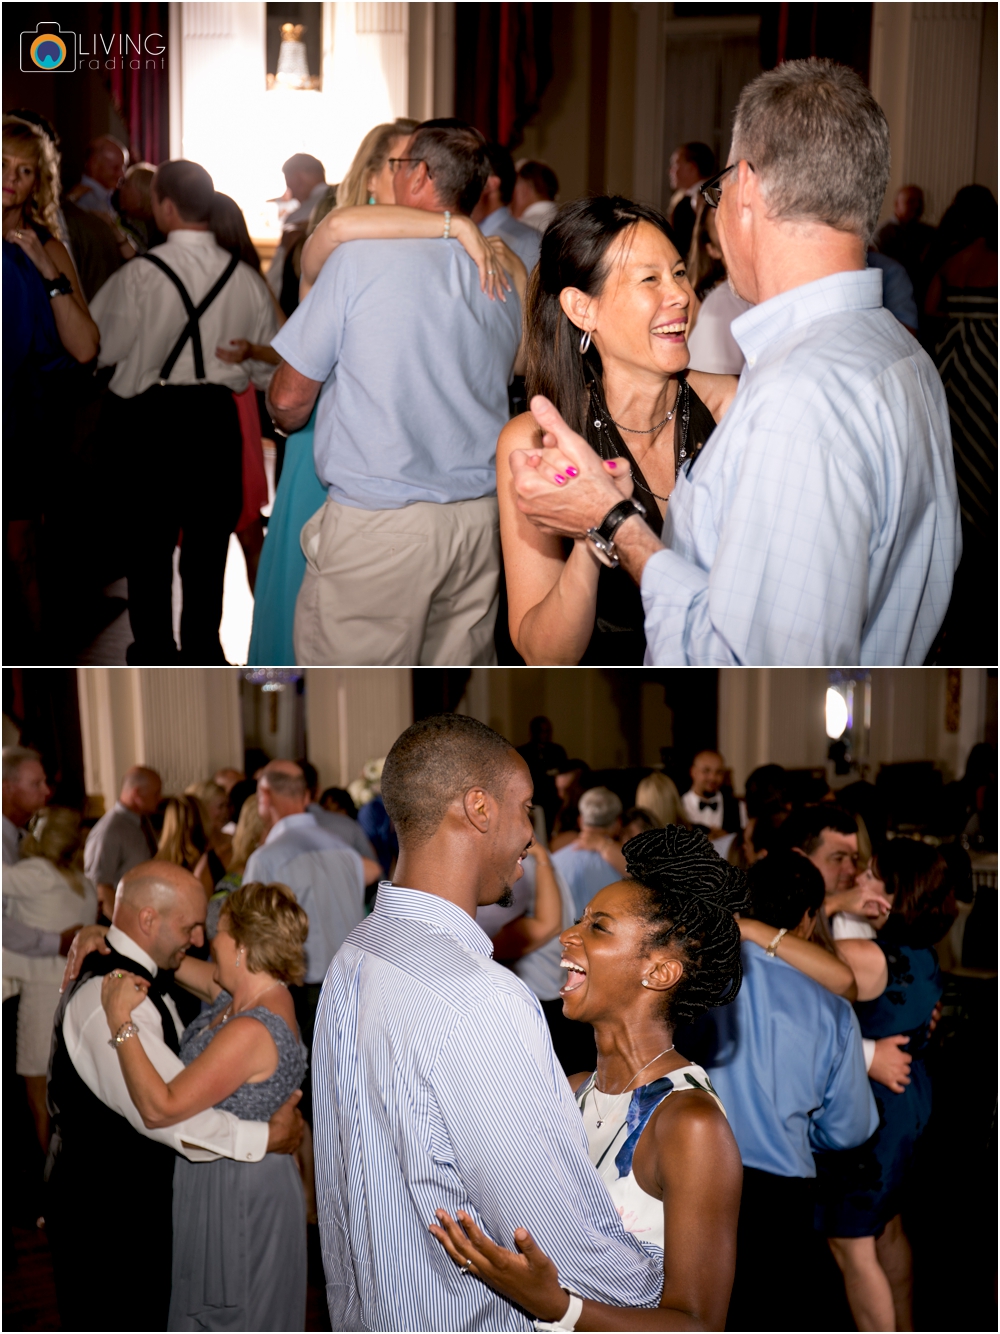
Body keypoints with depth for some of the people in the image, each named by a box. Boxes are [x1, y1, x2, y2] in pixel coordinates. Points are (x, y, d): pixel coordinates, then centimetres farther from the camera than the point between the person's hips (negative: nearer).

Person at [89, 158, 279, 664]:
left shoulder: (139, 275, -14)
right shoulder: (245, 277, -3)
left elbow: (100, 347, -5)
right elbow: (268, 362, 3)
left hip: (150, 415, -3)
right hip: (217, 417, 3)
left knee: (148, 535, 10)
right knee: (209, 537, 13)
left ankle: (154, 650, 16)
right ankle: (203, 648, 20)